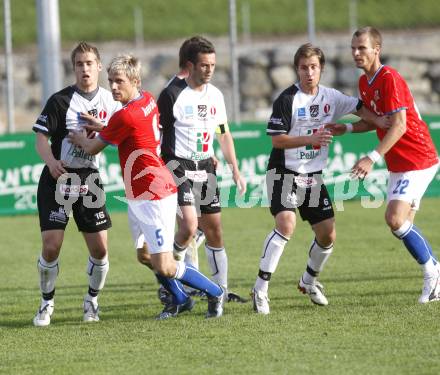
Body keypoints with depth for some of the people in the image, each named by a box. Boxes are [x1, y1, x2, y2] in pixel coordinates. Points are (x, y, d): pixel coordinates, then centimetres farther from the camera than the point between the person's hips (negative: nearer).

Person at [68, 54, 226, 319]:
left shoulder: (126, 116, -22)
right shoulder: (148, 100, 5)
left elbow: (93, 148, -7)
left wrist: (79, 138, 14)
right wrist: (100, 125, 20)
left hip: (154, 197, -10)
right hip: (139, 197, 10)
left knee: (164, 267, -9)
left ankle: (215, 293, 7)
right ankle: (181, 299, 32)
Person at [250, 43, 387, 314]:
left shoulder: (330, 97, 3)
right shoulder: (287, 99, -14)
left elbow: (358, 107, 18)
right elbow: (277, 140, -16)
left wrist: (381, 122, 2)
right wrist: (310, 139, -27)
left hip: (314, 176, 6)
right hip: (284, 173, -6)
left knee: (328, 235, 6)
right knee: (287, 224, -27)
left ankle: (309, 281, 34)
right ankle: (260, 289, -22)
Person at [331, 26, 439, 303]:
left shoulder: (390, 80, -19)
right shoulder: (364, 82, 10)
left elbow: (399, 125, -25)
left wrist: (373, 158, -32)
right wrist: (347, 128, 5)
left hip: (417, 160, -9)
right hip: (398, 164, 9)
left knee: (395, 219, -20)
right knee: (402, 224, 6)